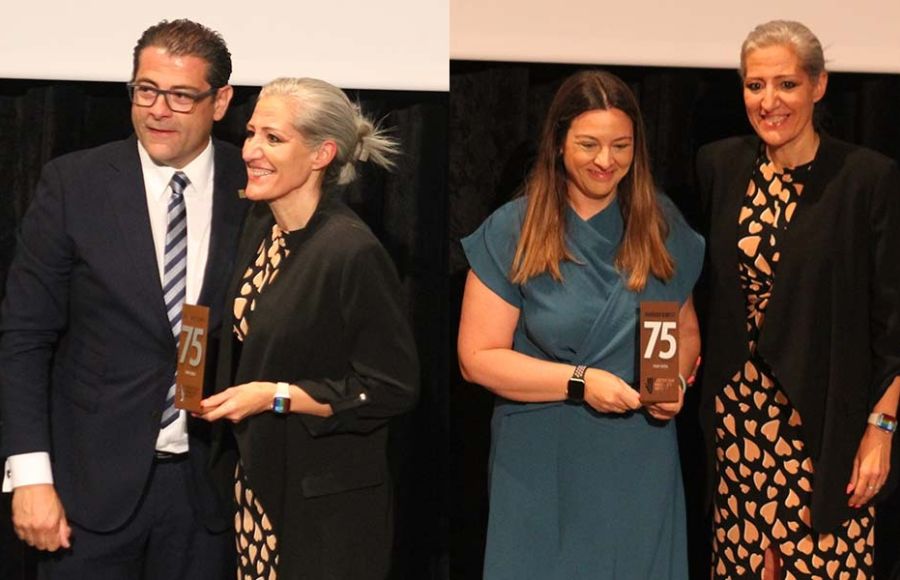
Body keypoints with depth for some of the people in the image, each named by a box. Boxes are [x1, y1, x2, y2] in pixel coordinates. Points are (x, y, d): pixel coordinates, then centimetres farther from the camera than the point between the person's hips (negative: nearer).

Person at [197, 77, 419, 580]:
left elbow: (394, 388, -18)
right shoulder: (262, 225, 4)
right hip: (257, 479, 7)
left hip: (327, 501, -7)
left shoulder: (353, 251, -21)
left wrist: (276, 396, -20)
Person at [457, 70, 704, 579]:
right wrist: (580, 381, -18)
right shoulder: (512, 232, -6)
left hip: (642, 460, 3)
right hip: (544, 466, -2)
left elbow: (687, 332, 13)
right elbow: (478, 358, -9)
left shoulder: (661, 224, 4)